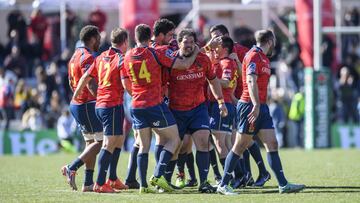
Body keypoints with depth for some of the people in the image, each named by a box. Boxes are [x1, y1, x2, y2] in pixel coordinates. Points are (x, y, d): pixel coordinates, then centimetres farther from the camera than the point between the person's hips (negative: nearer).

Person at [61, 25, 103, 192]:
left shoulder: (75, 56, 15)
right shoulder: (88, 58, -15)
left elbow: (72, 83, 22)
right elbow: (91, 85, -23)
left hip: (77, 103, 10)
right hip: (88, 105, -10)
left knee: (91, 143, 12)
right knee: (100, 141, -7)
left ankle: (88, 183, 8)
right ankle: (72, 168, -14)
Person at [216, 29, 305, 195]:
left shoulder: (264, 58, 18)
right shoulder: (253, 56, -11)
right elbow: (251, 82, -22)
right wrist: (256, 106, -30)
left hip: (261, 107, 9)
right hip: (249, 107, -9)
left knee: (272, 144, 1)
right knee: (240, 147, -3)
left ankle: (283, 184, -2)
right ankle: (223, 185, 3)